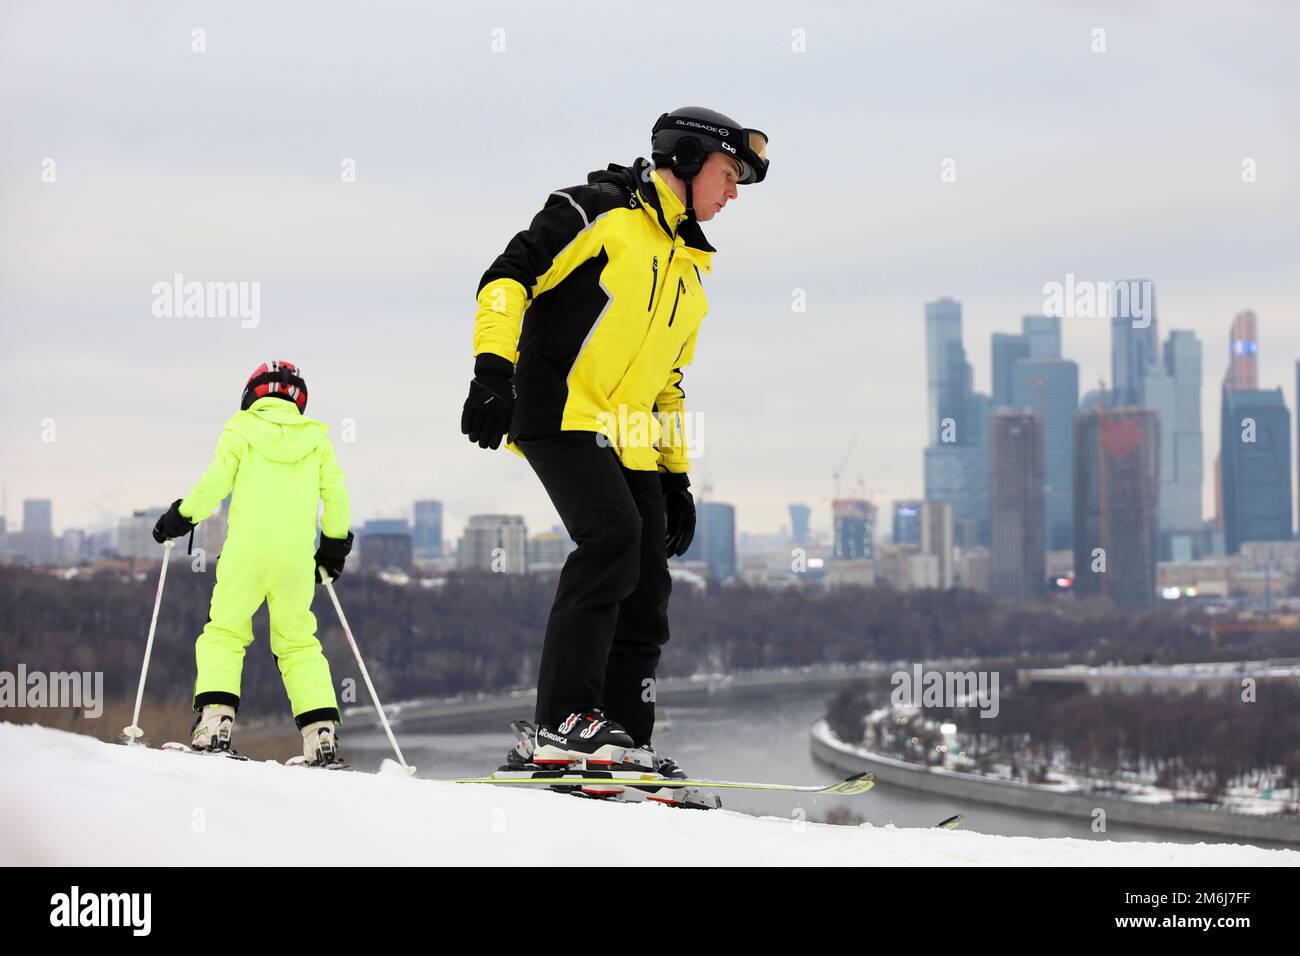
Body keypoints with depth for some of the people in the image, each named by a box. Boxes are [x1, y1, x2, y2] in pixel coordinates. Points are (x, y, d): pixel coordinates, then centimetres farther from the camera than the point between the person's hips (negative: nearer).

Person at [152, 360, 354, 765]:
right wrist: (334, 545, 25)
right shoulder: (316, 438, 13)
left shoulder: (241, 430, 6)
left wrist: (180, 518, 12)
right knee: (298, 642, 11)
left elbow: (213, 484, -2)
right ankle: (322, 733, -1)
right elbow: (336, 495, 12)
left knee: (224, 631, 4)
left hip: (246, 550, -2)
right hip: (297, 555, 3)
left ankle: (215, 717, -14)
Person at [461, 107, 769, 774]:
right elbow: (509, 277, -10)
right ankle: (562, 724, -30)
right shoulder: (601, 212, -1)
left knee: (647, 592, 1)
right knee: (613, 534, -27)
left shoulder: (690, 268, 24)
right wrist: (493, 370, -23)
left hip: (629, 443, 9)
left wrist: (675, 477, 22)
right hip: (562, 413, -9)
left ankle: (620, 745, 6)